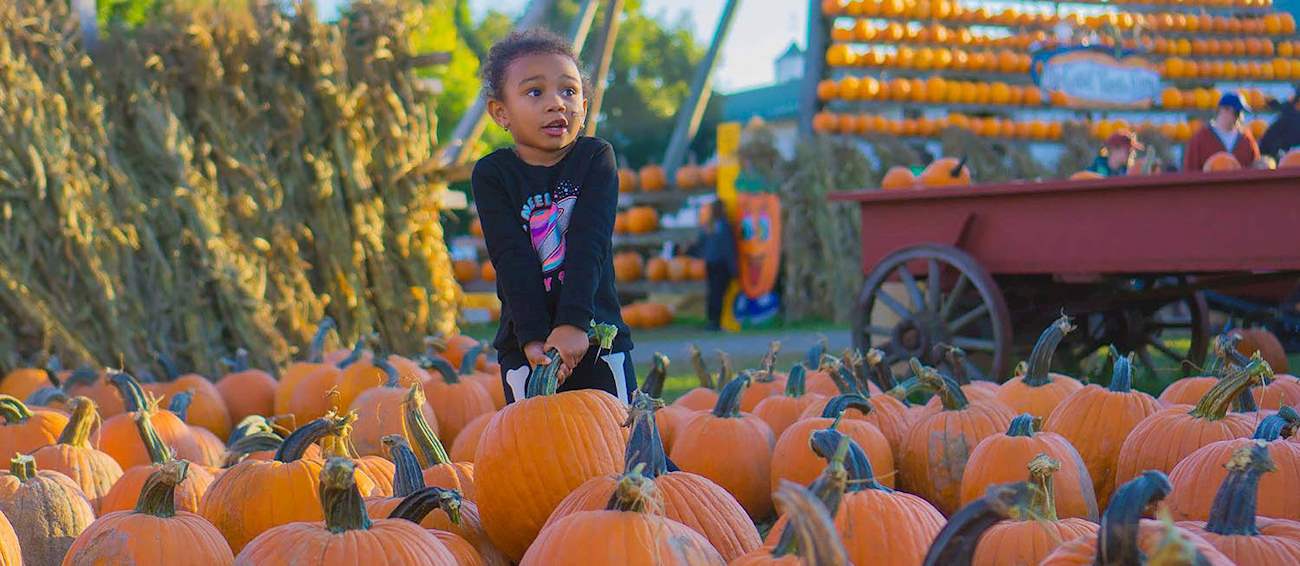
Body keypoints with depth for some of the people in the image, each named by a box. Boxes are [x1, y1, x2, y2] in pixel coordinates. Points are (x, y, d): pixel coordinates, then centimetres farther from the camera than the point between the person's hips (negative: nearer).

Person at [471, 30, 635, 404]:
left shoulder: (596, 158, 1)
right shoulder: (492, 175, 0)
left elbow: (589, 244, -11)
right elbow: (512, 260, -10)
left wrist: (573, 322, -22)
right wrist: (533, 336, -21)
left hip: (595, 333, 1)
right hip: (523, 343, -1)